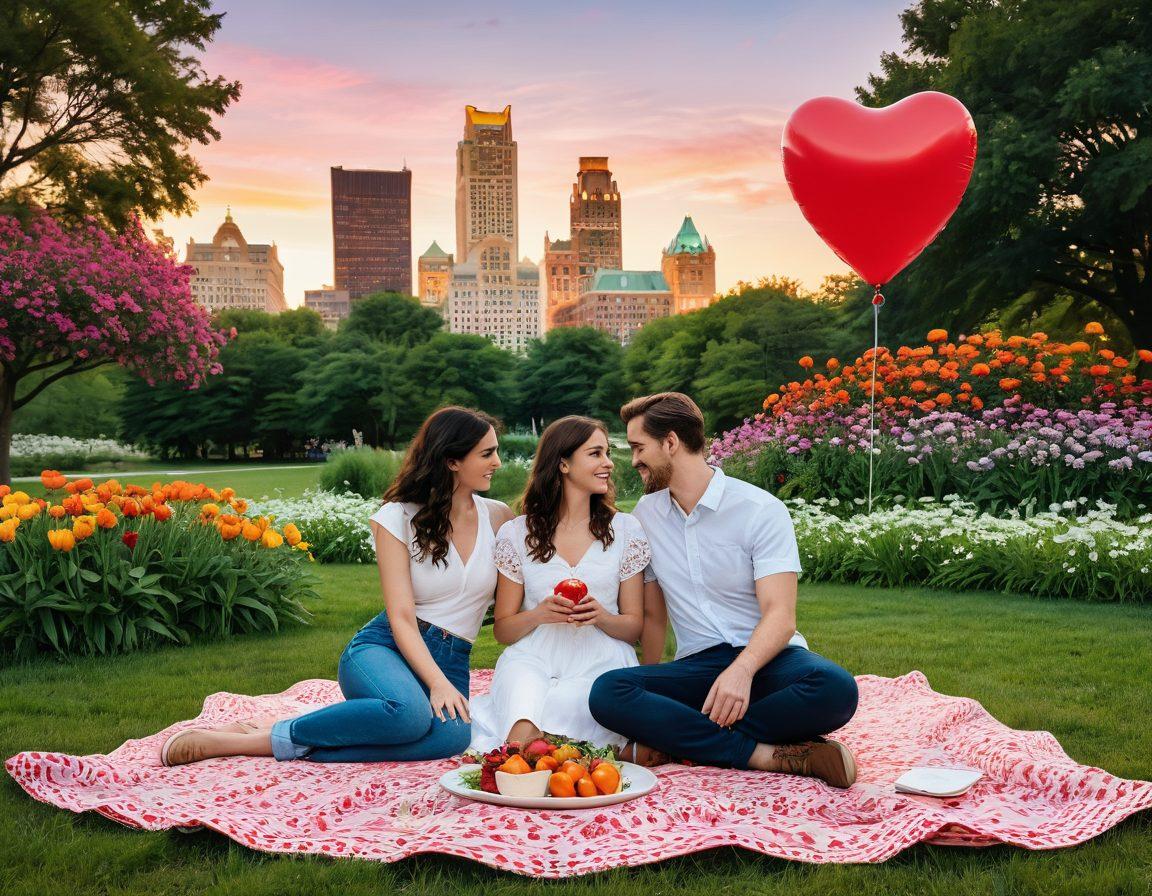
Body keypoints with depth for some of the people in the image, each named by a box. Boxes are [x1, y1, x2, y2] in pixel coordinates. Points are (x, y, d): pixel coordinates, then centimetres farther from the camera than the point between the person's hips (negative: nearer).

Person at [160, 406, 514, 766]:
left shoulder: (498, 516, 7)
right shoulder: (398, 518, -3)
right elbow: (401, 617, -11)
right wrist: (437, 683, -24)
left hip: (450, 665, 4)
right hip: (384, 646, -3)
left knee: (454, 735, -34)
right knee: (410, 712, -40)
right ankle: (277, 733, -20)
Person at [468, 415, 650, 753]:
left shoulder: (625, 529, 10)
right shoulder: (516, 533, 8)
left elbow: (634, 627, 10)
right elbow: (502, 629, 10)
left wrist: (601, 617, -13)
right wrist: (541, 614, -11)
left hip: (599, 663, 1)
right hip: (533, 659, 0)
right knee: (524, 730, -37)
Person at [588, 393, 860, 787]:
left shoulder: (761, 510, -5)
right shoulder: (646, 514, 10)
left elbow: (781, 616, -15)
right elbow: (653, 616, 12)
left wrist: (742, 670, -36)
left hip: (765, 658, -3)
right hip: (696, 666, 3)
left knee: (835, 689, -36)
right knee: (606, 693, -27)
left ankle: (687, 741, -25)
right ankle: (769, 755, -26)